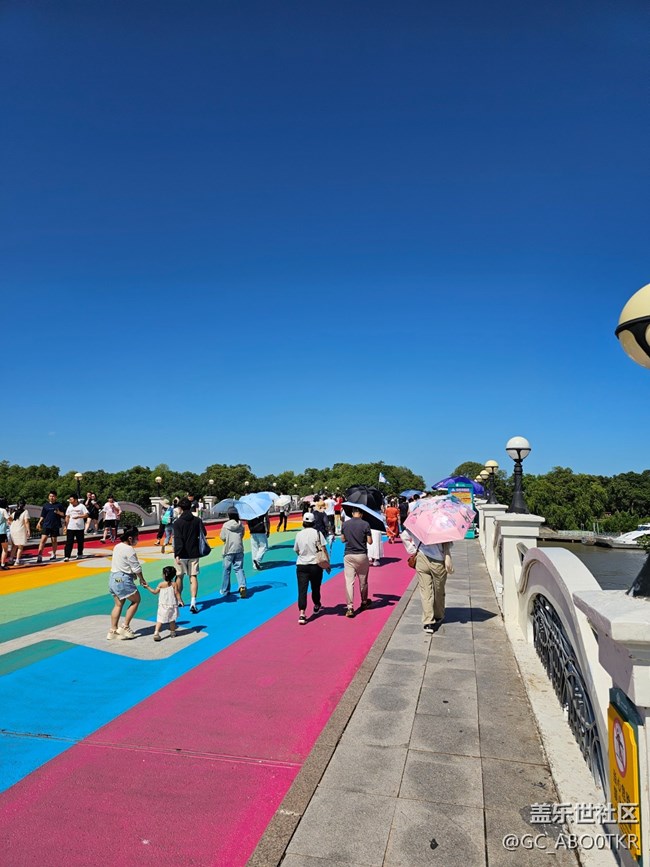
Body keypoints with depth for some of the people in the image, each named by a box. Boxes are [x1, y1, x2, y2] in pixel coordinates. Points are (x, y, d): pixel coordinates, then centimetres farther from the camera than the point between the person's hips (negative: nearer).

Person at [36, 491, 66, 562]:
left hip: (55, 526, -1)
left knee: (54, 540, 10)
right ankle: (39, 555, -13)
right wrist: (39, 523, 1)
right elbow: (42, 516, 13)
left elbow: (63, 515, 2)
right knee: (43, 539, -11)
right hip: (46, 525, 1)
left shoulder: (59, 505, 3)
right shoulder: (46, 505, 9)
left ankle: (53, 554, 26)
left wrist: (58, 512, -16)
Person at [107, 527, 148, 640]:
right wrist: (142, 580, 2)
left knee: (118, 604, 15)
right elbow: (136, 568, -14)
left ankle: (113, 630, 17)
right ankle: (125, 627, 5)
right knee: (136, 600, 5)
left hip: (113, 577, 9)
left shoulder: (117, 546, 11)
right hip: (123, 579, -9)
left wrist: (133, 575, 8)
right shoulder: (129, 550, -16)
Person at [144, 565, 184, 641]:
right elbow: (177, 593, -9)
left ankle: (156, 633, -9)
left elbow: (155, 592, 3)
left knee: (160, 620, 2)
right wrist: (180, 600, 0)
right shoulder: (174, 584, -7)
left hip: (163, 605, -1)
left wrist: (148, 587, 14)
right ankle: (172, 633, 25)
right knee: (172, 620, 15)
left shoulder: (161, 584, -7)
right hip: (172, 605, 1)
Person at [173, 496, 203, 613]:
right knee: (193, 577, 2)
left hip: (182, 554, -1)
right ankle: (193, 602, -10)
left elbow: (177, 539, -16)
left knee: (179, 577, 15)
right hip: (194, 553, 2)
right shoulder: (197, 520, -1)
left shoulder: (177, 522, -9)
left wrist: (177, 554, -17)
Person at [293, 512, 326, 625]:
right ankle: (316, 606, 41)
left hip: (301, 565, 1)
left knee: (302, 589, -3)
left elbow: (296, 550, 10)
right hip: (316, 565, 0)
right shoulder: (317, 533, -6)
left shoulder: (299, 534, 1)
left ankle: (302, 614, -15)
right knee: (315, 587, 19)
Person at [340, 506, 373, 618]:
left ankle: (350, 607, -7)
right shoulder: (365, 524, -8)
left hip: (348, 555, 1)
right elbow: (370, 542, -5)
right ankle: (364, 602, 34)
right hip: (362, 555, -1)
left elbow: (343, 539, 10)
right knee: (363, 581, 17)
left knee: (349, 581, -1)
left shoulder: (345, 524, 0)